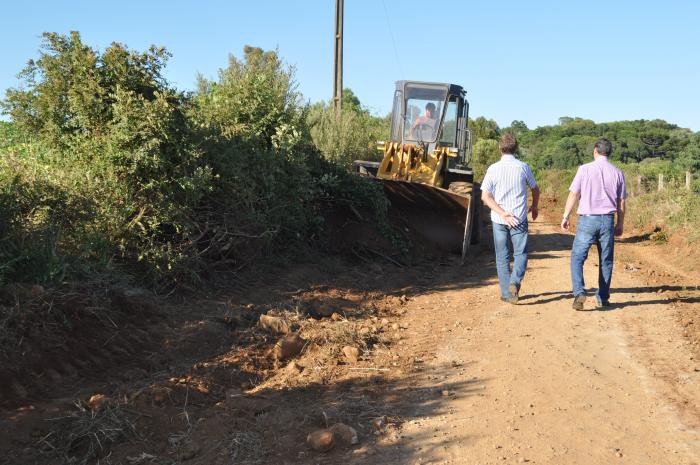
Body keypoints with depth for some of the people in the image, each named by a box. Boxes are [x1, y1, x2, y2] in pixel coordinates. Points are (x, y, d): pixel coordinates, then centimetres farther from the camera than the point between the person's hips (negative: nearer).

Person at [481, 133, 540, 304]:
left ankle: (506, 293, 12)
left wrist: (502, 213, -12)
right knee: (521, 253, 9)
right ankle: (515, 281, -15)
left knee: (502, 256, 9)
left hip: (498, 219, 1)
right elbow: (535, 190, 10)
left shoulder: (493, 169, -4)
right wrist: (534, 207, 28)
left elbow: (485, 196, -11)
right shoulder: (523, 167, -2)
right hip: (519, 218, 0)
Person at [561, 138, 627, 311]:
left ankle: (579, 292, -14)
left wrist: (565, 217, 2)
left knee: (577, 257, 3)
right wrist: (620, 224, 17)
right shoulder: (618, 173, 5)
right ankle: (602, 298, 17)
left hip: (587, 220, -3)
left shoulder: (585, 169, -4)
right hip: (607, 220, 3)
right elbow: (621, 202, 8)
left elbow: (573, 194, -6)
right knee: (606, 260, 12)